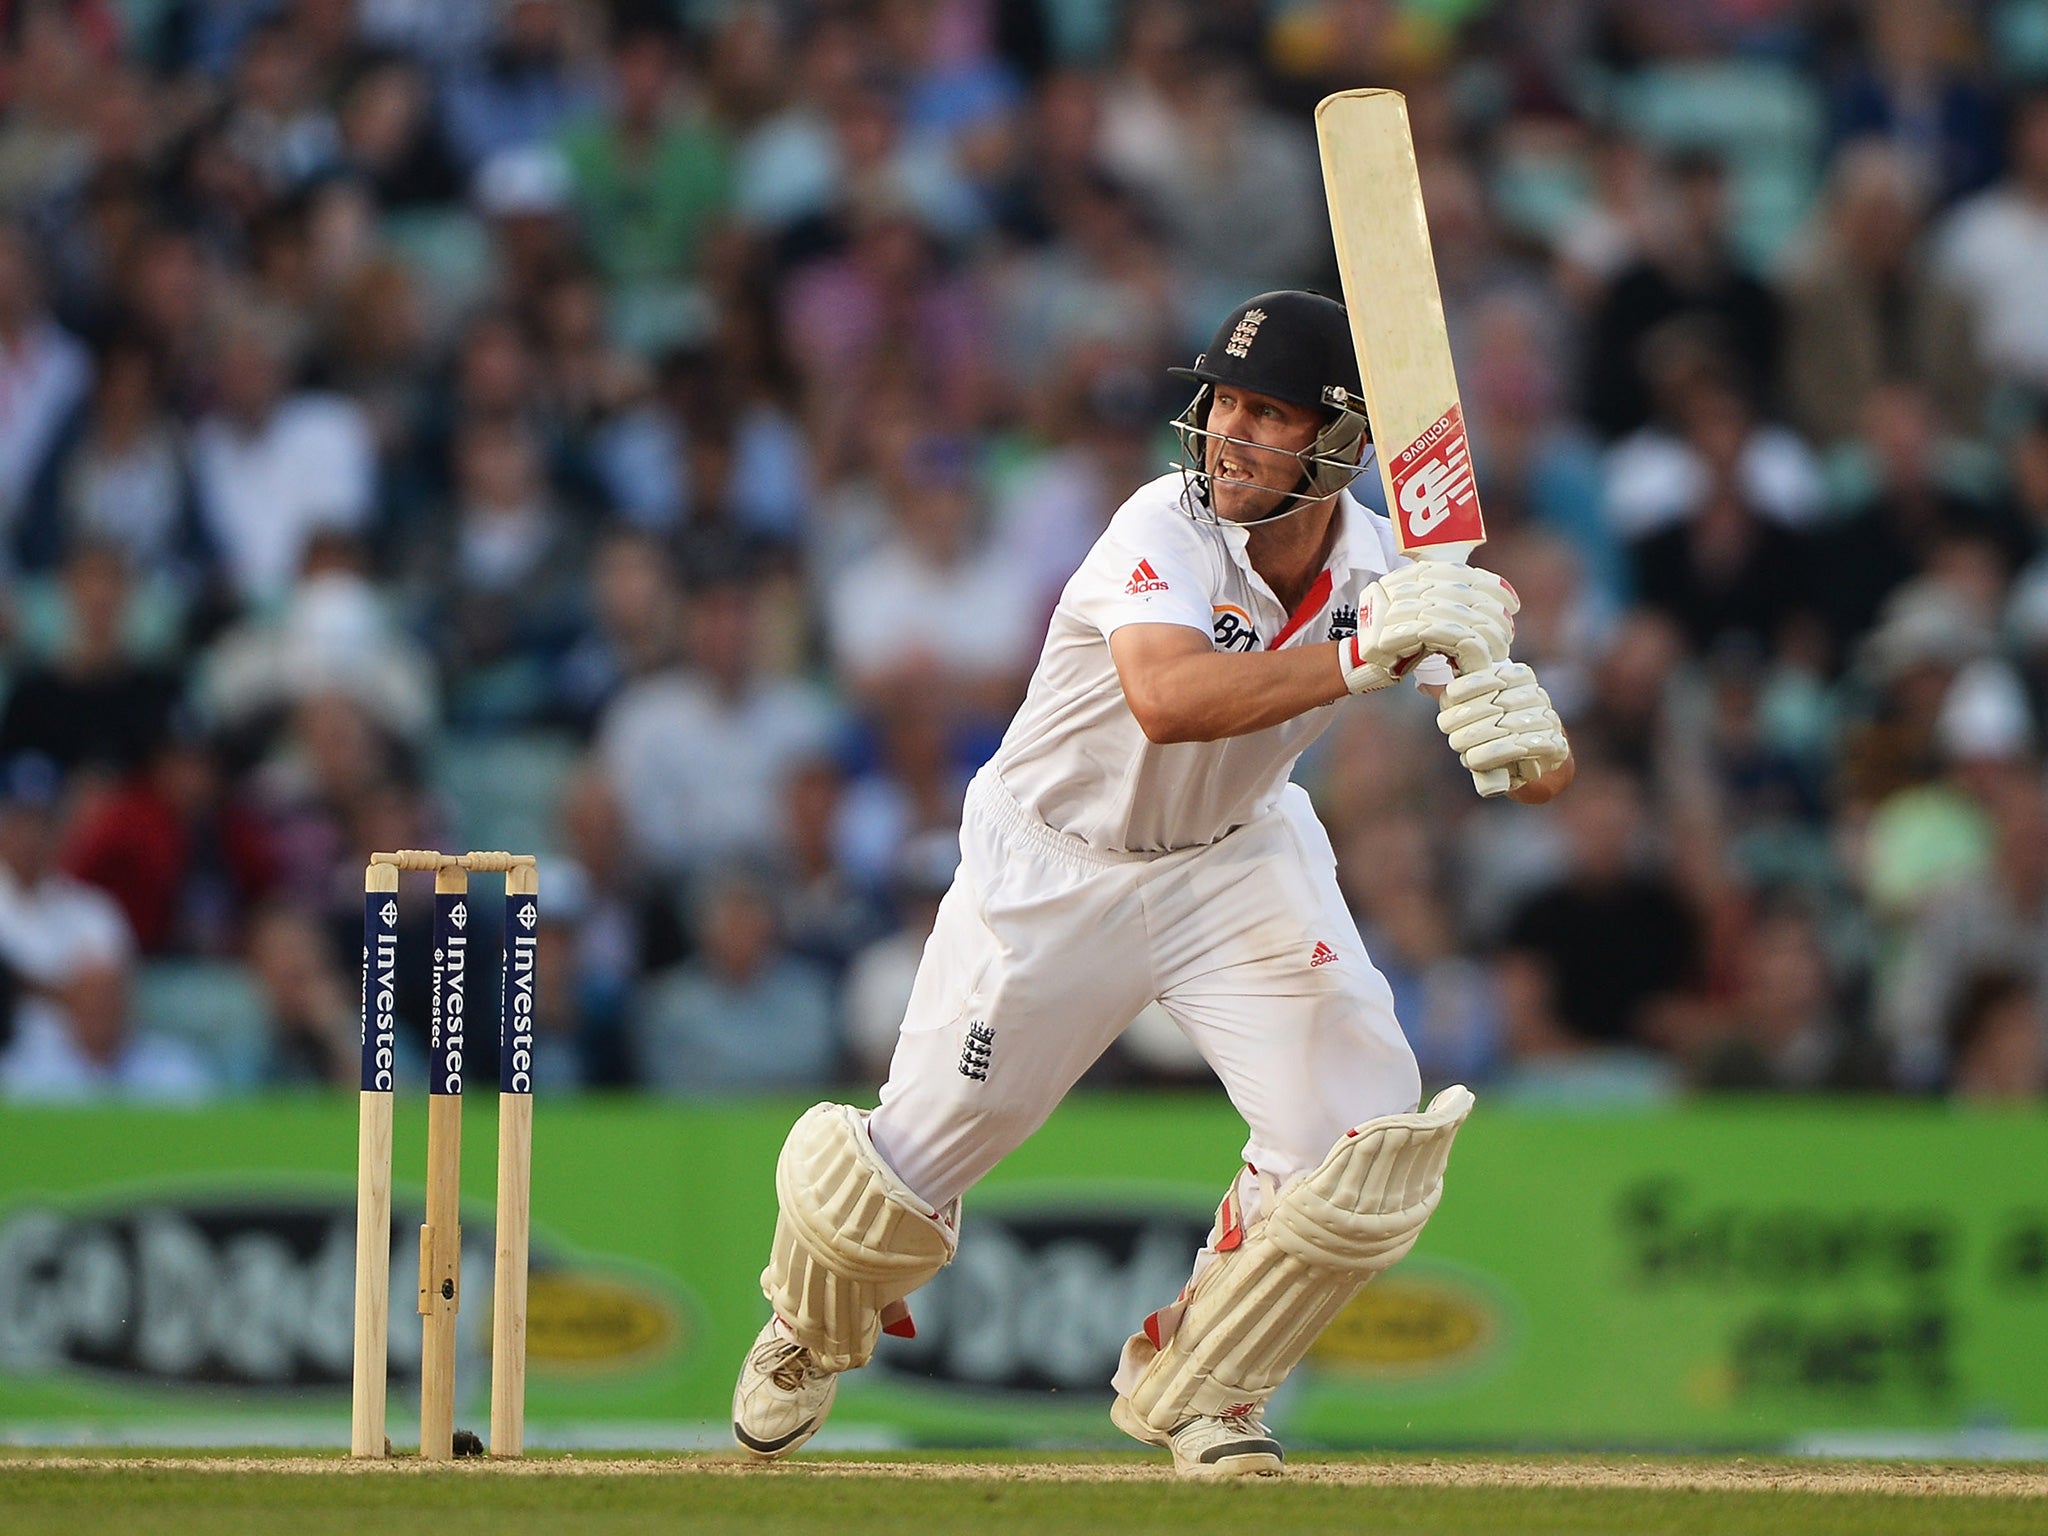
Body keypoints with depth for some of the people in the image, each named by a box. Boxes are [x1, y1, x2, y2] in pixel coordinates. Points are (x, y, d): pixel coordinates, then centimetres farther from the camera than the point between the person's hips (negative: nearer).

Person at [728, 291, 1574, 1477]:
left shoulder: (1386, 570, -17)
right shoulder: (1167, 529, -30)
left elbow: (1549, 774, -20)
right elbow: (1166, 700, -49)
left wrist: (1523, 733, -45)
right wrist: (1360, 661, -58)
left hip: (1237, 858, 3)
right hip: (1056, 862, -3)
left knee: (1362, 1134, -14)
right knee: (916, 1154, 2)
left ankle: (1197, 1385, 13)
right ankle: (816, 1326, 40)